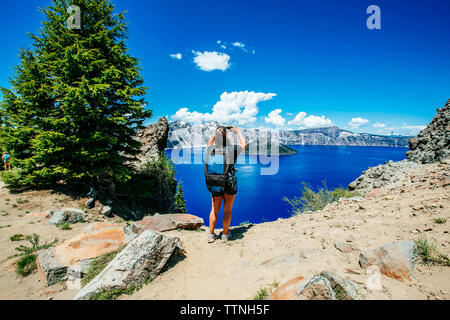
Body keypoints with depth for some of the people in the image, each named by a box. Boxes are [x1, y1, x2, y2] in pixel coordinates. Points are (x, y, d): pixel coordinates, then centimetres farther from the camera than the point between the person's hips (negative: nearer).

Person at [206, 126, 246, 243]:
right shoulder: (232, 149, -14)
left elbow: (208, 145, 19)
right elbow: (244, 144, 9)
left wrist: (216, 133, 19)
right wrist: (238, 132, 20)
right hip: (230, 182, -2)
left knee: (214, 210, 14)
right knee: (227, 210, 11)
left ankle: (211, 235, 24)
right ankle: (225, 234, 24)